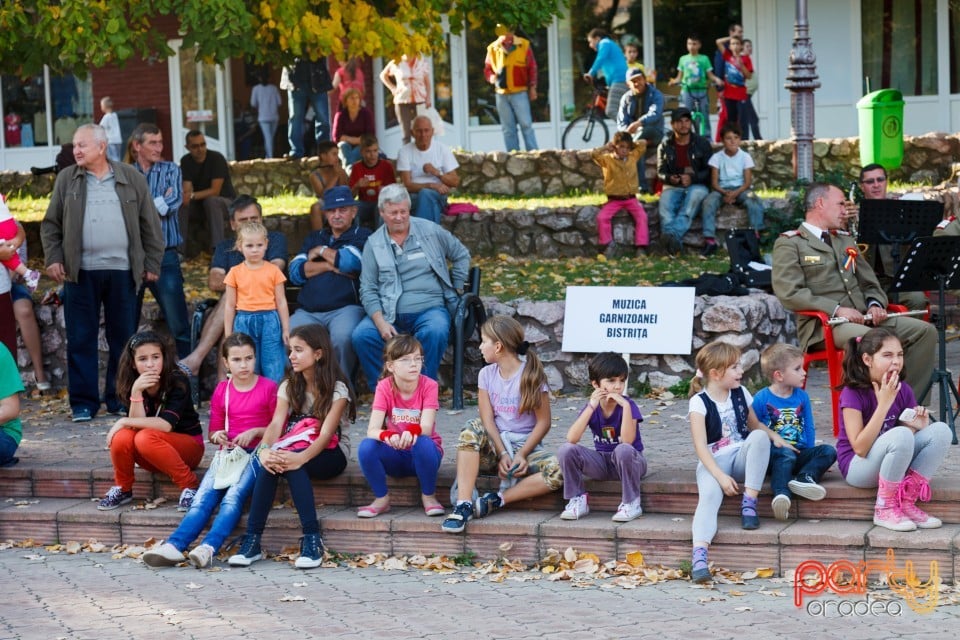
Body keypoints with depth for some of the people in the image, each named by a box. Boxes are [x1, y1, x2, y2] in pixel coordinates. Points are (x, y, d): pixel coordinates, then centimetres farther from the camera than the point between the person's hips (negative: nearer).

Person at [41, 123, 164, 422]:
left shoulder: (132, 179, 6)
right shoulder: (67, 180, 7)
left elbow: (150, 224, 8)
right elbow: (50, 225, 9)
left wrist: (152, 263, 4)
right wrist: (53, 258, -2)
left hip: (122, 272, 0)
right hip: (80, 272, 0)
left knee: (123, 338, 5)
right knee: (81, 339, 1)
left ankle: (120, 398, 14)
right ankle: (83, 402, 7)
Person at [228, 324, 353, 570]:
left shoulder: (337, 389, -9)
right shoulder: (289, 386, 7)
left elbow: (326, 434, -22)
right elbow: (276, 424, -8)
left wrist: (301, 458, -42)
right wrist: (265, 450, -32)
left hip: (328, 456, -4)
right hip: (293, 450, 4)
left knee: (290, 463, -37)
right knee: (273, 462, -33)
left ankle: (312, 539, -39)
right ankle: (252, 540, -35)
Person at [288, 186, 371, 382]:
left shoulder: (362, 236, 13)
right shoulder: (314, 238, 27)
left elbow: (350, 262, -7)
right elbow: (295, 272, 12)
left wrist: (321, 251, 8)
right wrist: (329, 266, -1)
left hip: (346, 308, -3)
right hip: (307, 312, 4)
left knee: (343, 337, -37)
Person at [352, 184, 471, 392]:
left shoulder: (431, 232, 8)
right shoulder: (373, 244, 7)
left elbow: (461, 256, 21)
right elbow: (368, 290, 2)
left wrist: (456, 289, 12)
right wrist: (380, 323, -13)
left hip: (430, 309, -1)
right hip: (388, 314, 1)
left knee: (435, 332, -36)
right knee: (361, 335, -28)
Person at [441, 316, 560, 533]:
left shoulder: (531, 375, -5)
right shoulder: (487, 374, 5)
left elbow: (543, 422, -6)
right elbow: (487, 420, -2)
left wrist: (521, 455, -16)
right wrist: (502, 454, -16)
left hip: (526, 445, -2)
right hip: (493, 446, 2)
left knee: (557, 471, -31)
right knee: (472, 430, -31)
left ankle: (496, 500, -29)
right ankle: (463, 505, -38)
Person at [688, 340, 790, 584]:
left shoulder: (740, 394, 10)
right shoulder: (699, 402, -7)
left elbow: (755, 424, 26)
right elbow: (700, 446, -13)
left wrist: (775, 436, 4)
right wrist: (720, 476, -23)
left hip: (740, 457, 4)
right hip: (713, 462, -4)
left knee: (759, 436, -26)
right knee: (709, 495, -34)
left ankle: (749, 502, -23)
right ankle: (699, 557, -52)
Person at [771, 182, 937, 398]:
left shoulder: (846, 240, 28)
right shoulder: (789, 244, 2)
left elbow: (870, 283, 28)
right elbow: (789, 293, -11)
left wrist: (875, 305, 3)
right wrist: (836, 309, -18)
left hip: (863, 318, 8)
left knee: (925, 331, -11)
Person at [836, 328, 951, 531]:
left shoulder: (903, 390, 1)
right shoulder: (853, 393, -17)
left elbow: (907, 444, 8)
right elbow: (860, 448, -25)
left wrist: (917, 427, -16)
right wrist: (884, 403, -28)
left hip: (894, 464, 6)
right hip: (857, 465, -6)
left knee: (941, 431, -14)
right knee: (901, 435, -34)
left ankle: (907, 501, -12)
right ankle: (885, 509, -18)